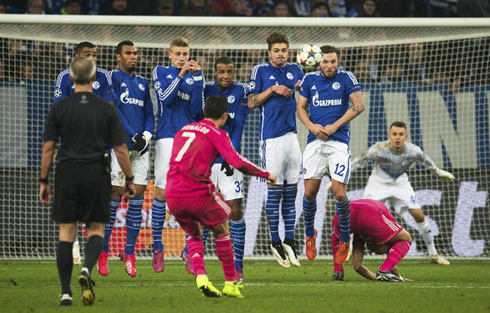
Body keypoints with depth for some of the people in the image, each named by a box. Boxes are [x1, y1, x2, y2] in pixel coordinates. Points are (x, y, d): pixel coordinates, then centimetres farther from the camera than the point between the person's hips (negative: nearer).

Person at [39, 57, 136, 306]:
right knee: (96, 228, 11)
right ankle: (87, 269, -18)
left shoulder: (59, 108, 0)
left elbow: (48, 148, -1)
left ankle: (66, 292, 2)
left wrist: (43, 181, 7)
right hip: (97, 173, 0)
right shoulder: (106, 109, 0)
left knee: (66, 232, 5)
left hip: (67, 174, 0)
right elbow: (121, 149, 0)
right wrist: (129, 180, 10)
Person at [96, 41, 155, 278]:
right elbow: (114, 109, -7)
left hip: (140, 146, 5)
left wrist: (145, 135, -2)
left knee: (137, 198, 0)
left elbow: (149, 113, 17)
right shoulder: (113, 78, 2)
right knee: (115, 195, -6)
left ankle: (129, 253, 4)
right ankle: (103, 253, 0)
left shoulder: (143, 83, 18)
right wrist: (132, 135, -13)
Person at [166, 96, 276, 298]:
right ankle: (230, 283, 19)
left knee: (194, 234, 26)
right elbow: (237, 163, -10)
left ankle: (200, 277, 4)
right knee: (222, 231, 17)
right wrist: (266, 175, 2)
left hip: (172, 195, 5)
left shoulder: (184, 130, 21)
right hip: (198, 192, -5)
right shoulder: (217, 134, 2)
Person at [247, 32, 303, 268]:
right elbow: (251, 103, -1)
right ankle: (275, 242, 4)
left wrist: (303, 87, 1)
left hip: (293, 135, 5)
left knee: (291, 191, 6)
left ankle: (289, 241, 11)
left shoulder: (294, 70, 14)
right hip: (271, 138, -5)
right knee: (274, 190, -4)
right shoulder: (260, 71, 2)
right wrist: (272, 90, -12)